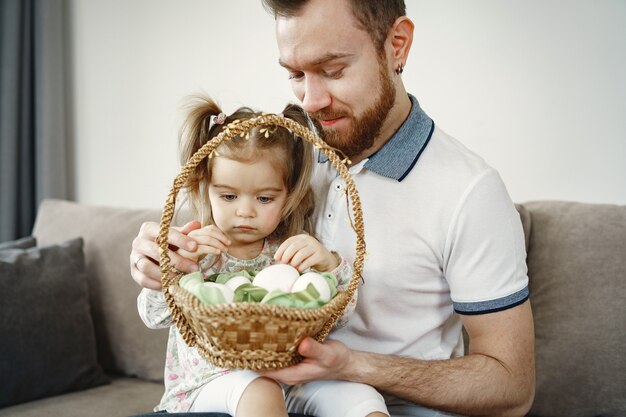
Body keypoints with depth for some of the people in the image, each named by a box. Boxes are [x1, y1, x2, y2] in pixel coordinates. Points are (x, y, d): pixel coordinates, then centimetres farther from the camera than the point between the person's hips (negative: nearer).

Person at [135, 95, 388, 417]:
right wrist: (178, 263, -20)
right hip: (210, 380, -1)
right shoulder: (197, 250, 4)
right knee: (259, 390, -35)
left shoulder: (297, 252, 5)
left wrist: (329, 264, -22)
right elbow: (153, 316, -4)